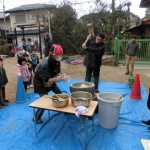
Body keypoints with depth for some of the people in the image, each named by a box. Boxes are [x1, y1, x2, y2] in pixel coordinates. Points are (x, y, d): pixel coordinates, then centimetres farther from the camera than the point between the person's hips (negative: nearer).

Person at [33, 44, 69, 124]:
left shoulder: (56, 61, -12)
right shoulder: (44, 64, -36)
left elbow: (56, 73, -2)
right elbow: (47, 80, -34)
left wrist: (61, 76, -23)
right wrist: (59, 78, -42)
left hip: (50, 81, 8)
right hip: (41, 83, -7)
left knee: (60, 94, 9)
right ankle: (36, 117, 13)